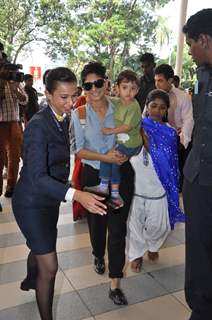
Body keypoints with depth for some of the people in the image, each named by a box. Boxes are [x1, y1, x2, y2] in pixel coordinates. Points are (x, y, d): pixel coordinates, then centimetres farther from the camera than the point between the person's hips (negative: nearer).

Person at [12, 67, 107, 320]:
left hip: (49, 199, 8)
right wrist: (76, 195, -43)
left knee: (41, 248, 29)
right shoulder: (38, 125, -26)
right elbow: (37, 176, -32)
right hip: (31, 203, -8)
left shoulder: (63, 120, -1)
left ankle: (29, 281, 58)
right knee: (49, 267, -2)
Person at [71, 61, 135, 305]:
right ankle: (98, 256, 49)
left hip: (121, 174, 0)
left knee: (117, 227, -1)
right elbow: (78, 149, -8)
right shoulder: (79, 113, -4)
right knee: (96, 221, 17)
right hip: (94, 175, 1)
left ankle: (115, 284, 9)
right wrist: (105, 157, -19)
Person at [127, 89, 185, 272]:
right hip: (135, 183, -1)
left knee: (157, 224, 11)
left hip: (157, 186, 1)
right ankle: (136, 254, 34)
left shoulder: (170, 132, 0)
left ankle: (153, 245, 44)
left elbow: (169, 162, -4)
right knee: (136, 221, 10)